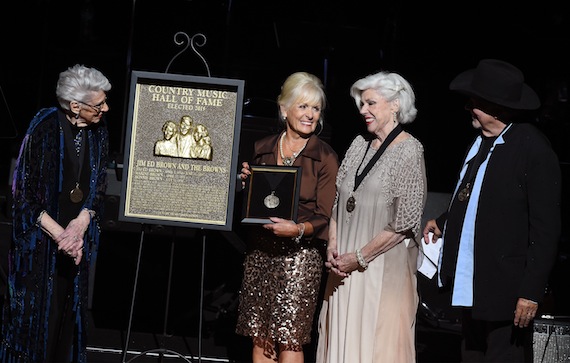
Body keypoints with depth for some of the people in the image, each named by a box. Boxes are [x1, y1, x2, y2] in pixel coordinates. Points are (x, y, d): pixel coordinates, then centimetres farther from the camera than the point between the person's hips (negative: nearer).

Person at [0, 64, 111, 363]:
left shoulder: (98, 131, -4)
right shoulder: (44, 128, -18)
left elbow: (99, 186, 2)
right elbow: (24, 190, -14)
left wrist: (81, 224, -14)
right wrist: (58, 233, -17)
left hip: (77, 233, 4)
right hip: (39, 236, -4)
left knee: (68, 303, 10)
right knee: (36, 304, 3)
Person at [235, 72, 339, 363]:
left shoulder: (325, 157, -1)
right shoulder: (262, 149, 10)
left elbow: (324, 218, -5)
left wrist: (298, 229, -23)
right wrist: (245, 183, -2)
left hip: (300, 254, -4)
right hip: (259, 251, 4)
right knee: (260, 338, 5)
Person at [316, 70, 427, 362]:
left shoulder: (409, 150, -8)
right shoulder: (360, 143, 10)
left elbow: (405, 221, -13)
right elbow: (337, 199, 13)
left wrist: (360, 257, -12)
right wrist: (333, 246, -1)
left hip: (385, 266, -6)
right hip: (346, 266, 6)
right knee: (342, 338, 8)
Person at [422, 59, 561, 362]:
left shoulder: (534, 150, -15)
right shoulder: (480, 142, 9)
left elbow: (545, 229, -15)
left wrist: (531, 290, -17)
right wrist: (443, 222, 11)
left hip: (505, 290, -8)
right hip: (470, 287, 8)